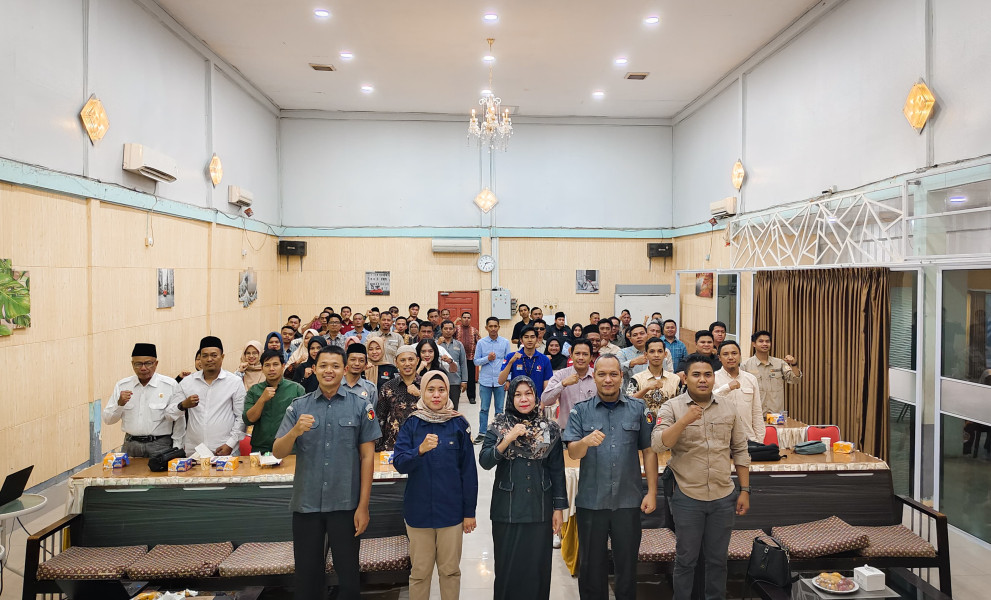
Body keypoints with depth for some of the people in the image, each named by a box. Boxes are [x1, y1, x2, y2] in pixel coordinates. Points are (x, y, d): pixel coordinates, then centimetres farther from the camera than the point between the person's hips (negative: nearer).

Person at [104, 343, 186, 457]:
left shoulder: (171, 385, -3)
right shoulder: (122, 386, 8)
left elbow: (179, 421, -1)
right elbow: (107, 420, 10)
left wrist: (176, 451, -3)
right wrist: (119, 404, -9)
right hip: (130, 445, 3)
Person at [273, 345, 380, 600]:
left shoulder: (360, 407, -2)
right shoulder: (298, 407, 3)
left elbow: (367, 457, -3)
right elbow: (278, 453, -1)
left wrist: (363, 506, -6)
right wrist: (295, 431, -22)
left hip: (346, 504, -1)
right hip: (306, 503, 2)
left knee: (348, 574, 10)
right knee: (307, 574, 13)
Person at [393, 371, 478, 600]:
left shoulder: (458, 424, -3)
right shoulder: (412, 424, -1)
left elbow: (468, 470, 0)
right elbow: (399, 463, -10)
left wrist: (470, 511, -1)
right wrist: (420, 450, -28)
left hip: (451, 510, 0)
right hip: (418, 510, 1)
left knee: (450, 570, 11)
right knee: (419, 572, 11)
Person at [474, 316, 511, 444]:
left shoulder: (505, 342, 2)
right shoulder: (481, 342, 1)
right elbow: (476, 361, 3)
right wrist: (487, 358, -14)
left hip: (500, 381, 0)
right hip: (485, 381, 0)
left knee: (499, 409, 7)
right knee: (484, 409, 5)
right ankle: (482, 433, 14)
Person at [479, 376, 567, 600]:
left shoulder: (550, 429, 2)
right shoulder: (499, 427, -1)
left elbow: (557, 471, 5)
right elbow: (485, 462, -12)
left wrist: (559, 508, 3)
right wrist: (508, 439, -23)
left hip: (540, 510, 1)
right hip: (507, 509, -1)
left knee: (538, 566, 6)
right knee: (508, 566, 6)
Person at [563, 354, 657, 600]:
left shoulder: (638, 409, 2)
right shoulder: (580, 411, 1)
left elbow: (649, 451, 3)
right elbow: (572, 452, -8)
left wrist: (652, 492, -2)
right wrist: (586, 441, -30)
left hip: (628, 501, 0)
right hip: (591, 501, 0)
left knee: (627, 567, 13)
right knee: (591, 566, 12)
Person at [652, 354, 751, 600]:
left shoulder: (728, 408, 4)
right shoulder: (672, 407, -6)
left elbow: (740, 451, 9)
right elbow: (658, 444, -18)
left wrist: (745, 491, 6)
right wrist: (684, 420, -29)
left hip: (723, 497, 3)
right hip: (687, 498, -3)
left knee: (718, 559, 16)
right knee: (685, 559, 10)